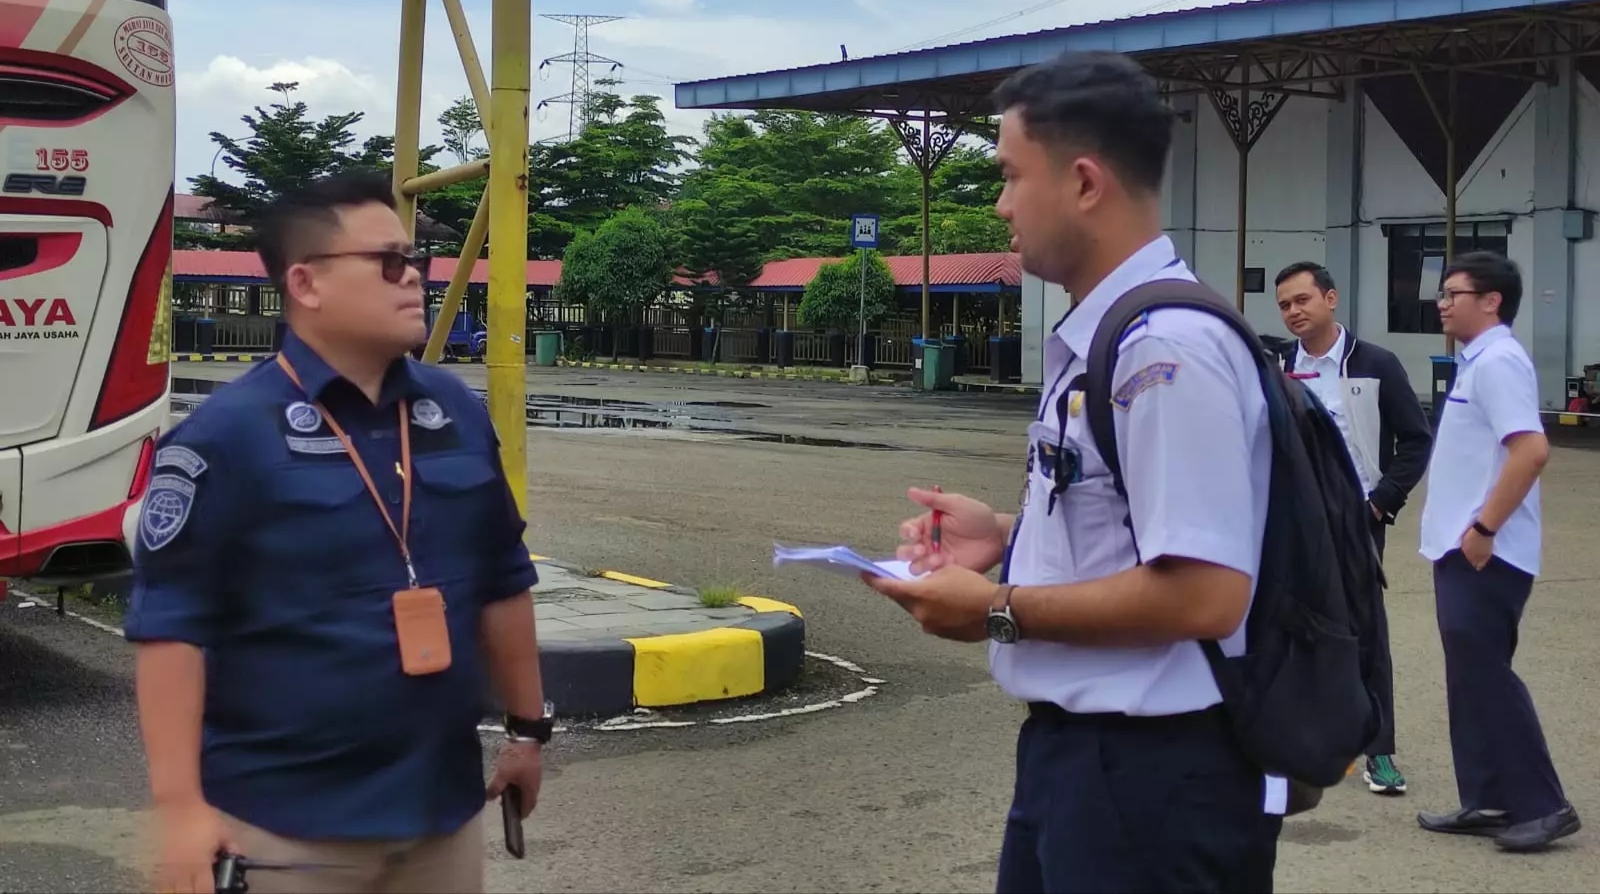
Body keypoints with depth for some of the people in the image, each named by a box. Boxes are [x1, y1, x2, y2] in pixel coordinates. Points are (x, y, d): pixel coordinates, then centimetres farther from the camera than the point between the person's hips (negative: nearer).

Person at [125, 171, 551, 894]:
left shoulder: (456, 411, 4)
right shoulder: (228, 431, -12)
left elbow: (502, 582, 13)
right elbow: (171, 622, -13)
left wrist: (526, 726, 15)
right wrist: (181, 803, -16)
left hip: (443, 802, 5)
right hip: (286, 819, -5)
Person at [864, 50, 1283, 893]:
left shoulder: (1167, 348, -22)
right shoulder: (1097, 338, 8)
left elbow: (1203, 594, -26)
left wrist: (1001, 611, -18)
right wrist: (1008, 536, 6)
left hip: (1151, 773, -9)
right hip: (1070, 747, 9)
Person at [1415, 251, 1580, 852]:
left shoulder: (1498, 361, -16)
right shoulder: (1477, 362, 15)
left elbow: (1531, 449, -26)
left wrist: (1484, 528, -23)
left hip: (1484, 553, -10)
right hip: (1461, 551, 10)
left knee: (1486, 677, -5)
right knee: (1471, 678, 12)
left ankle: (1541, 805, 2)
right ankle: (1487, 802, 18)